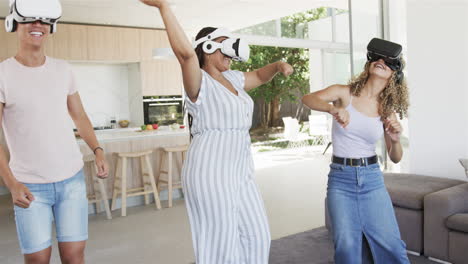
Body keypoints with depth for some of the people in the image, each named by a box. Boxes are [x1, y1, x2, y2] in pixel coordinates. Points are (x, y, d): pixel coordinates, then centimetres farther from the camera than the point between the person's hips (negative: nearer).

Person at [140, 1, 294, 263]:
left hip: (240, 171, 9)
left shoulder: (232, 78, 13)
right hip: (211, 172, -9)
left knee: (257, 237, 16)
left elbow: (259, 76, 29)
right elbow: (186, 53, -31)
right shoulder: (200, 81, -12)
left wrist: (278, 65, 9)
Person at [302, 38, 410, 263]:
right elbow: (308, 98, -21)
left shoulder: (388, 110, 4)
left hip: (371, 178, 2)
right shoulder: (345, 93, -3)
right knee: (347, 245, -3)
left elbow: (395, 158, 6)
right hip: (341, 177, -2)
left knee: (389, 242, -1)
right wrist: (333, 108, -40)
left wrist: (395, 139, -16)